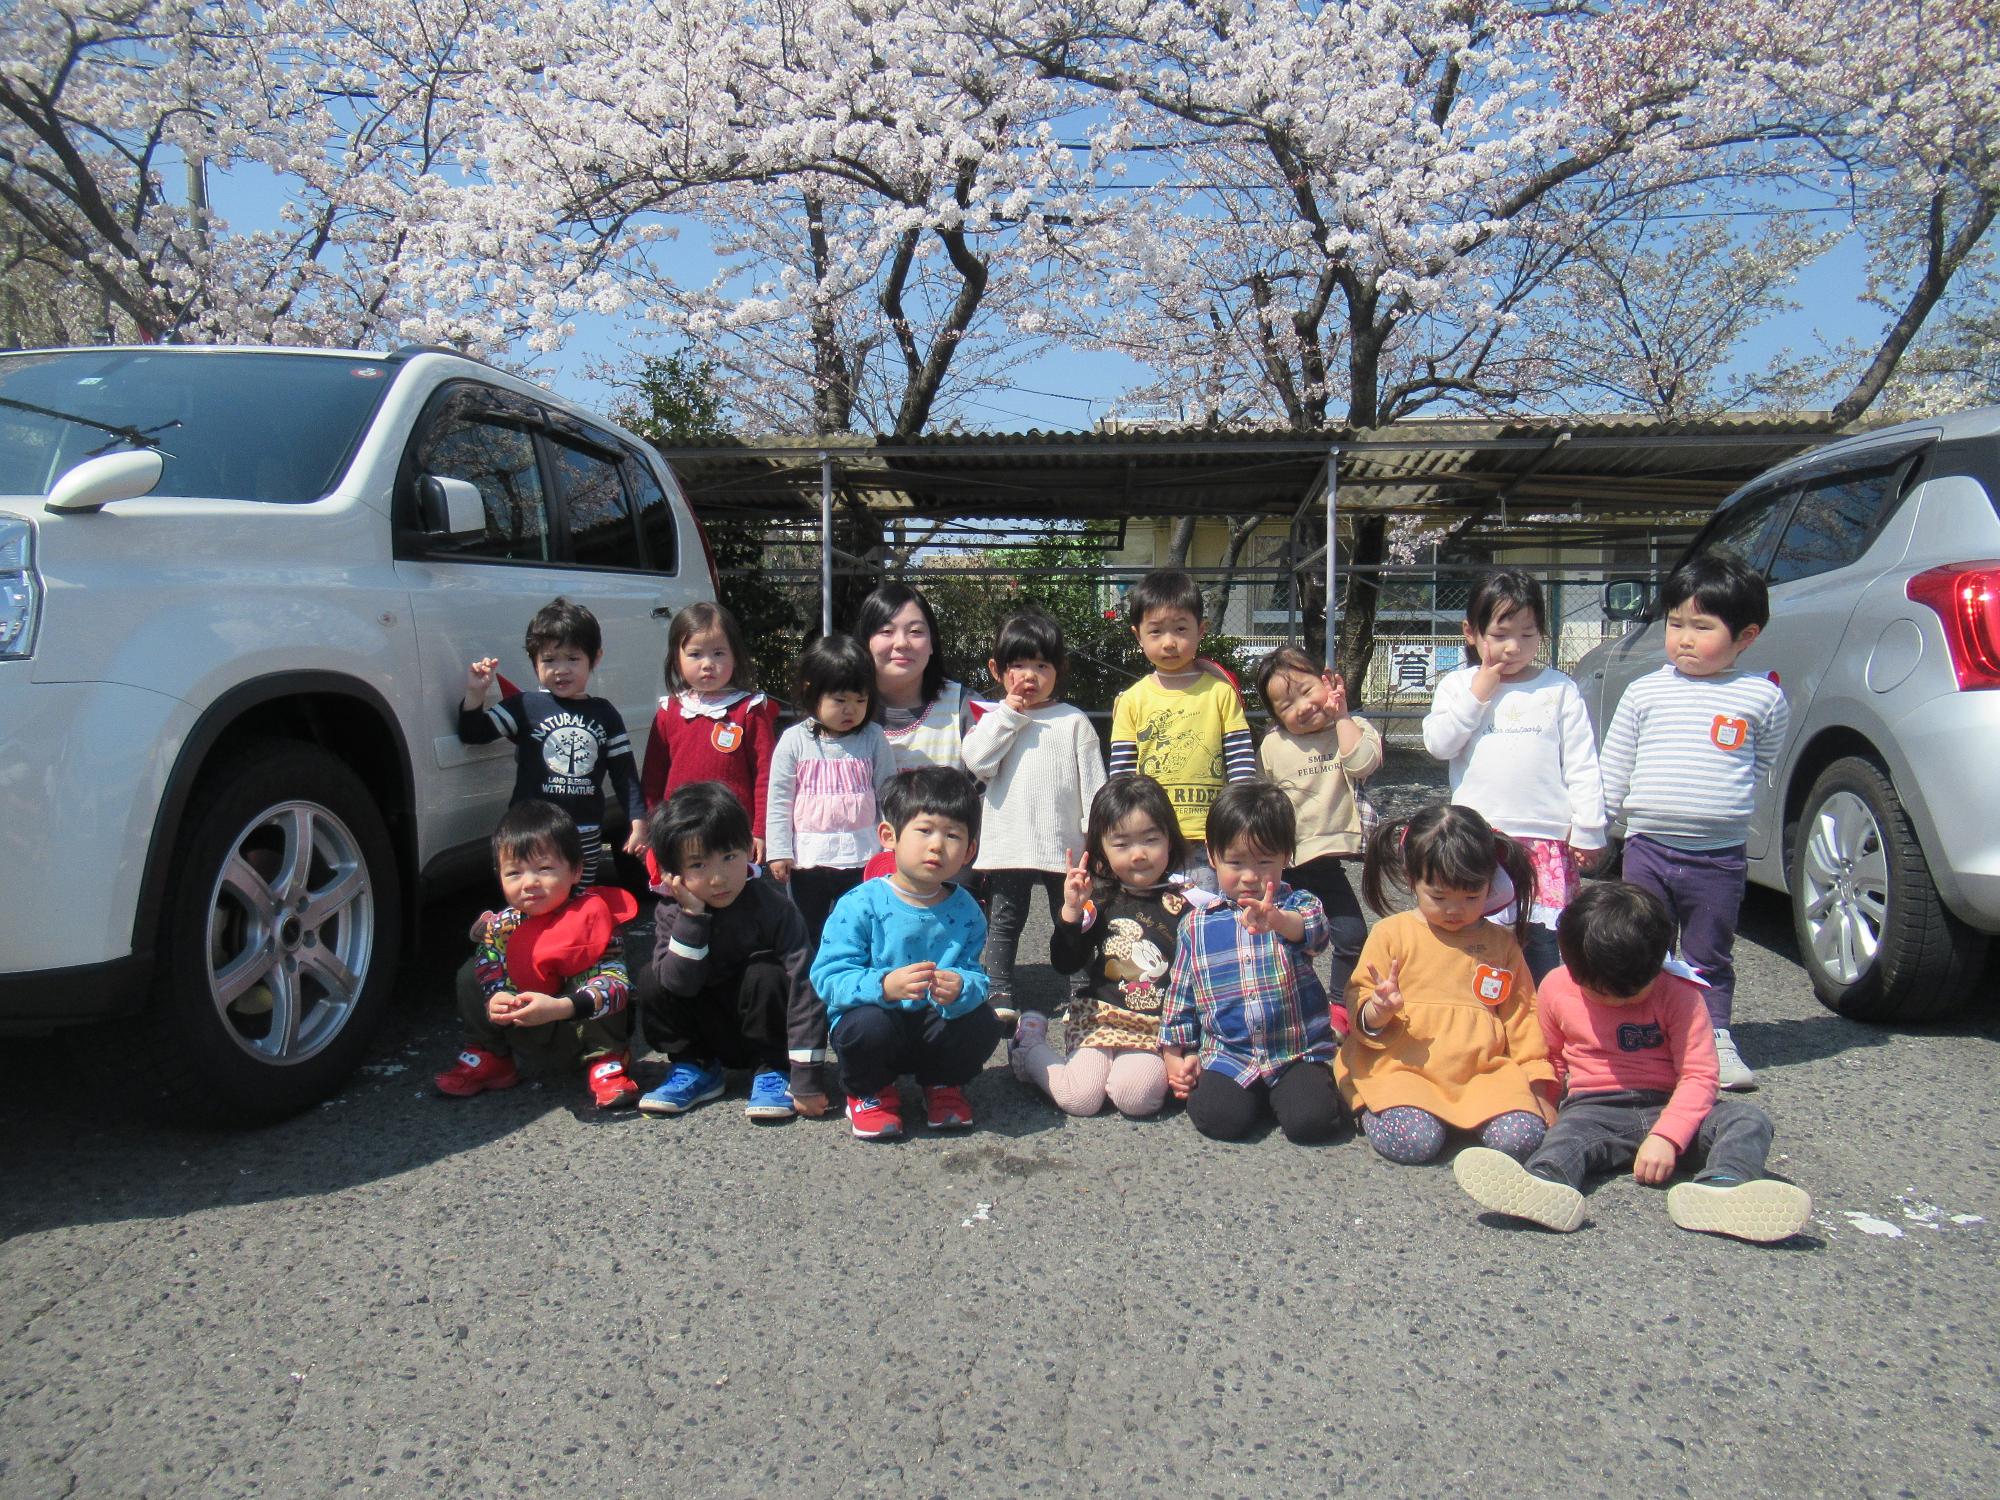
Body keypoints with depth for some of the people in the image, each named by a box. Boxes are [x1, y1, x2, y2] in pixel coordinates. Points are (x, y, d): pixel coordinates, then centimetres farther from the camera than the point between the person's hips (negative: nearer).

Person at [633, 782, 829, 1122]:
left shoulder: (771, 905, -22)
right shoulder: (672, 913, -10)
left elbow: (803, 986, -26)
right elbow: (678, 982, -23)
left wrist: (806, 1081, -30)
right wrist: (692, 917, -33)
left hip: (767, 1031, -2)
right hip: (713, 1037, 2)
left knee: (764, 974, -30)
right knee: (655, 998, -20)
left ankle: (772, 1072, -11)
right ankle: (696, 1069, 2)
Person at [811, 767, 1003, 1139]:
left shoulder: (965, 911, -3)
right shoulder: (860, 905, -14)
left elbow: (975, 976, -9)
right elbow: (828, 976, -21)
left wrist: (961, 989, -35)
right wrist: (884, 986, -39)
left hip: (936, 1030, 3)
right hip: (875, 1016, -3)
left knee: (984, 1024, -24)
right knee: (869, 1024, -35)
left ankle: (943, 1083, 12)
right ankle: (869, 1091, 3)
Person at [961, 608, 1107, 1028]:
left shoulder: (1074, 721, 2)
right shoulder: (996, 718, 5)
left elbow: (1092, 781, 2)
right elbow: (976, 763, -12)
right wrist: (1009, 714, -11)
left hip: (1064, 844, -1)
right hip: (1008, 844, 1)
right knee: (1003, 924, 8)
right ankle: (1001, 996, 17)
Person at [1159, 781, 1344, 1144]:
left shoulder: (1297, 905, -2)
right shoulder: (1197, 924, 4)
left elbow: (1313, 929, -27)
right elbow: (1180, 991, 14)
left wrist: (1279, 921, -50)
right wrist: (1174, 1054, 10)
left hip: (1297, 1050, -1)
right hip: (1226, 1053, 1)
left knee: (1312, 1121, -22)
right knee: (1219, 1118, -22)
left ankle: (1299, 1086, 11)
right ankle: (1253, 1091, 10)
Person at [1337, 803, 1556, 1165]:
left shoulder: (1502, 943, 14)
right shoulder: (1391, 934, 4)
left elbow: (1520, 1014, 19)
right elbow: (1360, 1012, 5)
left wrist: (1539, 1085, 13)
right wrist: (1378, 1012, -19)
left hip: (1483, 1071, 3)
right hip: (1402, 1068, -3)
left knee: (1520, 1137, -23)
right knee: (1413, 1142, -29)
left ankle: (1470, 1111, 6)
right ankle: (1376, 1109, 3)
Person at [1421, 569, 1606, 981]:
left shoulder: (1559, 689, 5)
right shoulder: (1457, 685, 7)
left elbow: (1581, 766, 5)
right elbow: (1438, 743, -7)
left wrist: (1588, 829, 1)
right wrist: (1479, 692, -7)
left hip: (1547, 838, -1)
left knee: (1543, 939, -2)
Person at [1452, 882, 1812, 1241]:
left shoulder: (1679, 995, -4)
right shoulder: (1556, 990, 2)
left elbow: (1698, 1074, -10)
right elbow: (1551, 1058, 17)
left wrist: (1665, 1137, -23)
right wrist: (1549, 1107, 3)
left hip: (1669, 1107, 1)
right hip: (1596, 1109, -1)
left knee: (1748, 1119, -25)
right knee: (1567, 1134, -34)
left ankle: (1723, 1187, -57)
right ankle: (1544, 1187, -69)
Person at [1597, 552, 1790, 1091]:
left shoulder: (1762, 698, 0)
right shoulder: (1645, 692, 2)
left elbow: (1764, 765, 13)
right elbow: (1613, 767, 7)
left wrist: (1732, 810, 11)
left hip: (1719, 856, -1)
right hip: (1648, 848, 1)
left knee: (1710, 959, 11)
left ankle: (1715, 1039, 25)